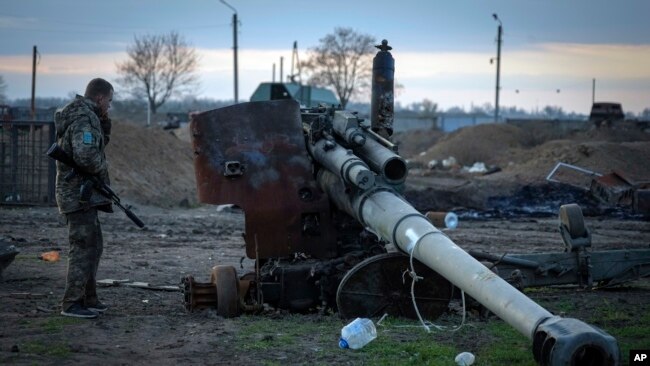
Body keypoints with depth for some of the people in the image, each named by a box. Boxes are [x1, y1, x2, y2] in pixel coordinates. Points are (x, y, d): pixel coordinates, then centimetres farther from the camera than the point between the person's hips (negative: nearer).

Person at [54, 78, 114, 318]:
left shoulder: (79, 116, 15)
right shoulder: (85, 119, -17)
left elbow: (101, 142, 27)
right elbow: (86, 157, -29)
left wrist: (104, 120, 11)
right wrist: (102, 166, -10)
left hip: (80, 193, 11)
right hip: (80, 194, -11)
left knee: (94, 246, 17)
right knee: (83, 248, -7)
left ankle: (88, 299, 24)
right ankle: (72, 304, -4)